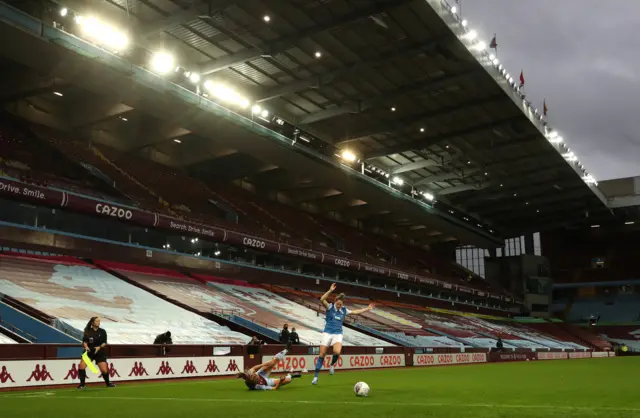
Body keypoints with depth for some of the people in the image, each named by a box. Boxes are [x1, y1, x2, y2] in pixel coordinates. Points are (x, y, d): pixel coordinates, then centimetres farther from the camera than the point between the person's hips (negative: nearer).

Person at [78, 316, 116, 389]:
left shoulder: (102, 332, 0)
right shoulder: (88, 331, 0)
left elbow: (104, 342, -1)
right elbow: (84, 341, -1)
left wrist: (99, 347, -19)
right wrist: (86, 346, -21)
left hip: (99, 352, 0)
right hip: (89, 351, 0)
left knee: (104, 370, -6)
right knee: (82, 366, -18)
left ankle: (108, 383, 21)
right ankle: (82, 384, -1)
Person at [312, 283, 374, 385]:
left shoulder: (344, 310, 8)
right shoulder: (330, 307, -4)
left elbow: (356, 312, 21)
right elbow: (322, 299, -23)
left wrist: (367, 309, 22)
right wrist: (330, 290, -31)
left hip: (338, 334, 2)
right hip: (327, 333, -2)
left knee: (337, 352, -27)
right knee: (322, 355, -5)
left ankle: (332, 365, 5)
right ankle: (315, 376, 7)